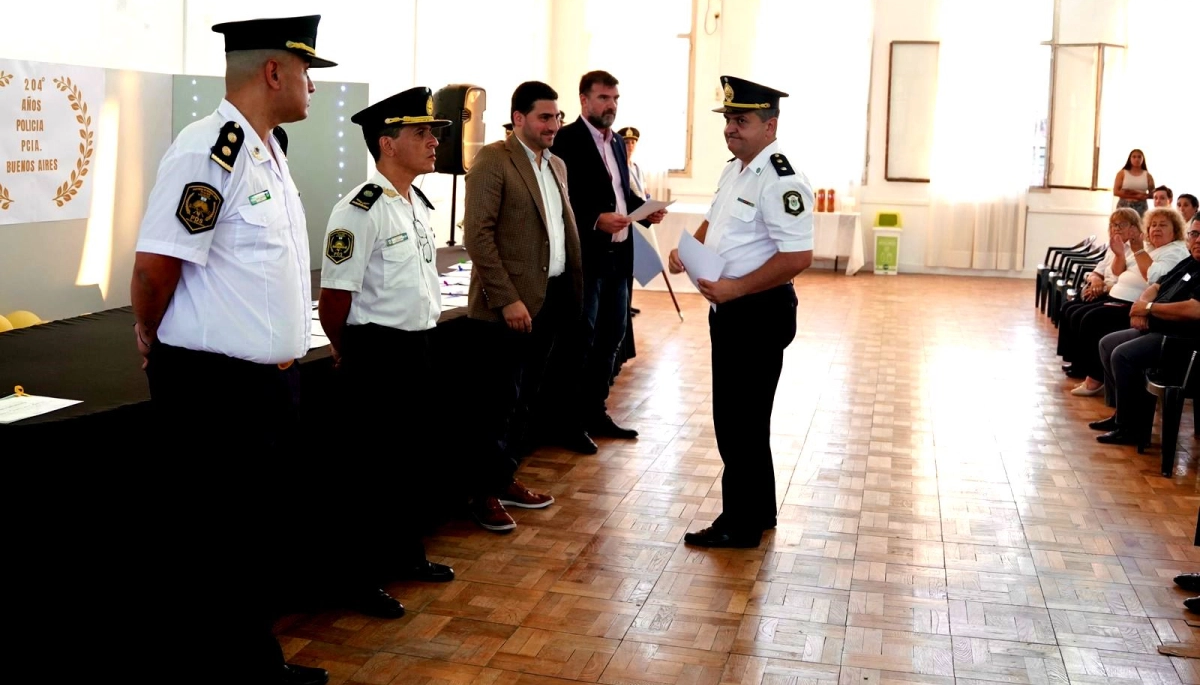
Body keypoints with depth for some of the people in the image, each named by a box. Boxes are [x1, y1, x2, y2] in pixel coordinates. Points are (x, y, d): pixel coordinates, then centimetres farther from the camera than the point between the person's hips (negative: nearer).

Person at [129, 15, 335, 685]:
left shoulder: (270, 149, 12)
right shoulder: (209, 150, -19)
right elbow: (155, 266, -19)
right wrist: (156, 343, -2)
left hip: (273, 379, 9)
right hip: (215, 389, -9)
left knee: (260, 534, 20)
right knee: (212, 548, 3)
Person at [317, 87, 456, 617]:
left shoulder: (419, 204, 10)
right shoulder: (361, 211, -18)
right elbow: (335, 299, -18)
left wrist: (422, 338, 20)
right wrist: (350, 355, -4)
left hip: (419, 347, 9)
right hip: (378, 354, -9)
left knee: (416, 455, 19)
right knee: (372, 468, 1)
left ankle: (408, 553, 37)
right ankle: (360, 578, 14)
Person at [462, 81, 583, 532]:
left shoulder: (557, 166, 14)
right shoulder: (493, 160, -10)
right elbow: (477, 234, -16)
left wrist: (571, 292, 8)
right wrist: (507, 300, -20)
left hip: (551, 299, 7)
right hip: (512, 303, -7)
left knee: (524, 398, 15)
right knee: (502, 401, 1)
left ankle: (504, 478, 28)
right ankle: (484, 494, 14)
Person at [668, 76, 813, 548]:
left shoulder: (781, 182, -21)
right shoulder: (735, 169, 10)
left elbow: (798, 257, -27)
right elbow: (715, 220, 24)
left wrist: (735, 288, -25)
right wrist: (688, 251, 5)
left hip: (760, 313, -10)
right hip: (731, 309, 10)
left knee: (741, 421, 0)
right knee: (735, 416, 19)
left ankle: (742, 525, 15)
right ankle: (759, 510, 34)